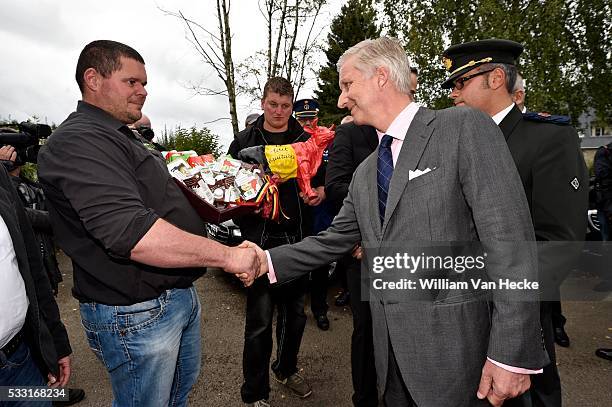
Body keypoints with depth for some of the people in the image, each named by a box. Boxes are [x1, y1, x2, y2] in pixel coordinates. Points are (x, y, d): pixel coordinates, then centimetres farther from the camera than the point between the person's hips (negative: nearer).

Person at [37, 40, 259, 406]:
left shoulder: (123, 138, 14)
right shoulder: (79, 141, -21)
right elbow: (132, 234, -33)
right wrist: (227, 256, -29)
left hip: (180, 292, 10)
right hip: (137, 312, -10)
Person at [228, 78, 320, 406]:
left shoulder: (306, 140, 9)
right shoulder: (244, 141, 4)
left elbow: (321, 179, 15)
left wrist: (320, 192, -7)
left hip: (298, 240, 3)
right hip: (261, 239, -3)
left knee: (295, 313, 17)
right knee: (260, 321, 0)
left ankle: (286, 369, 41)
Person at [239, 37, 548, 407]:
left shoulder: (465, 127, -11)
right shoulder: (364, 174, 12)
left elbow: (509, 240, -16)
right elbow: (336, 239, 12)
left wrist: (513, 354, -18)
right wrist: (270, 261, 1)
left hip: (450, 346, -6)